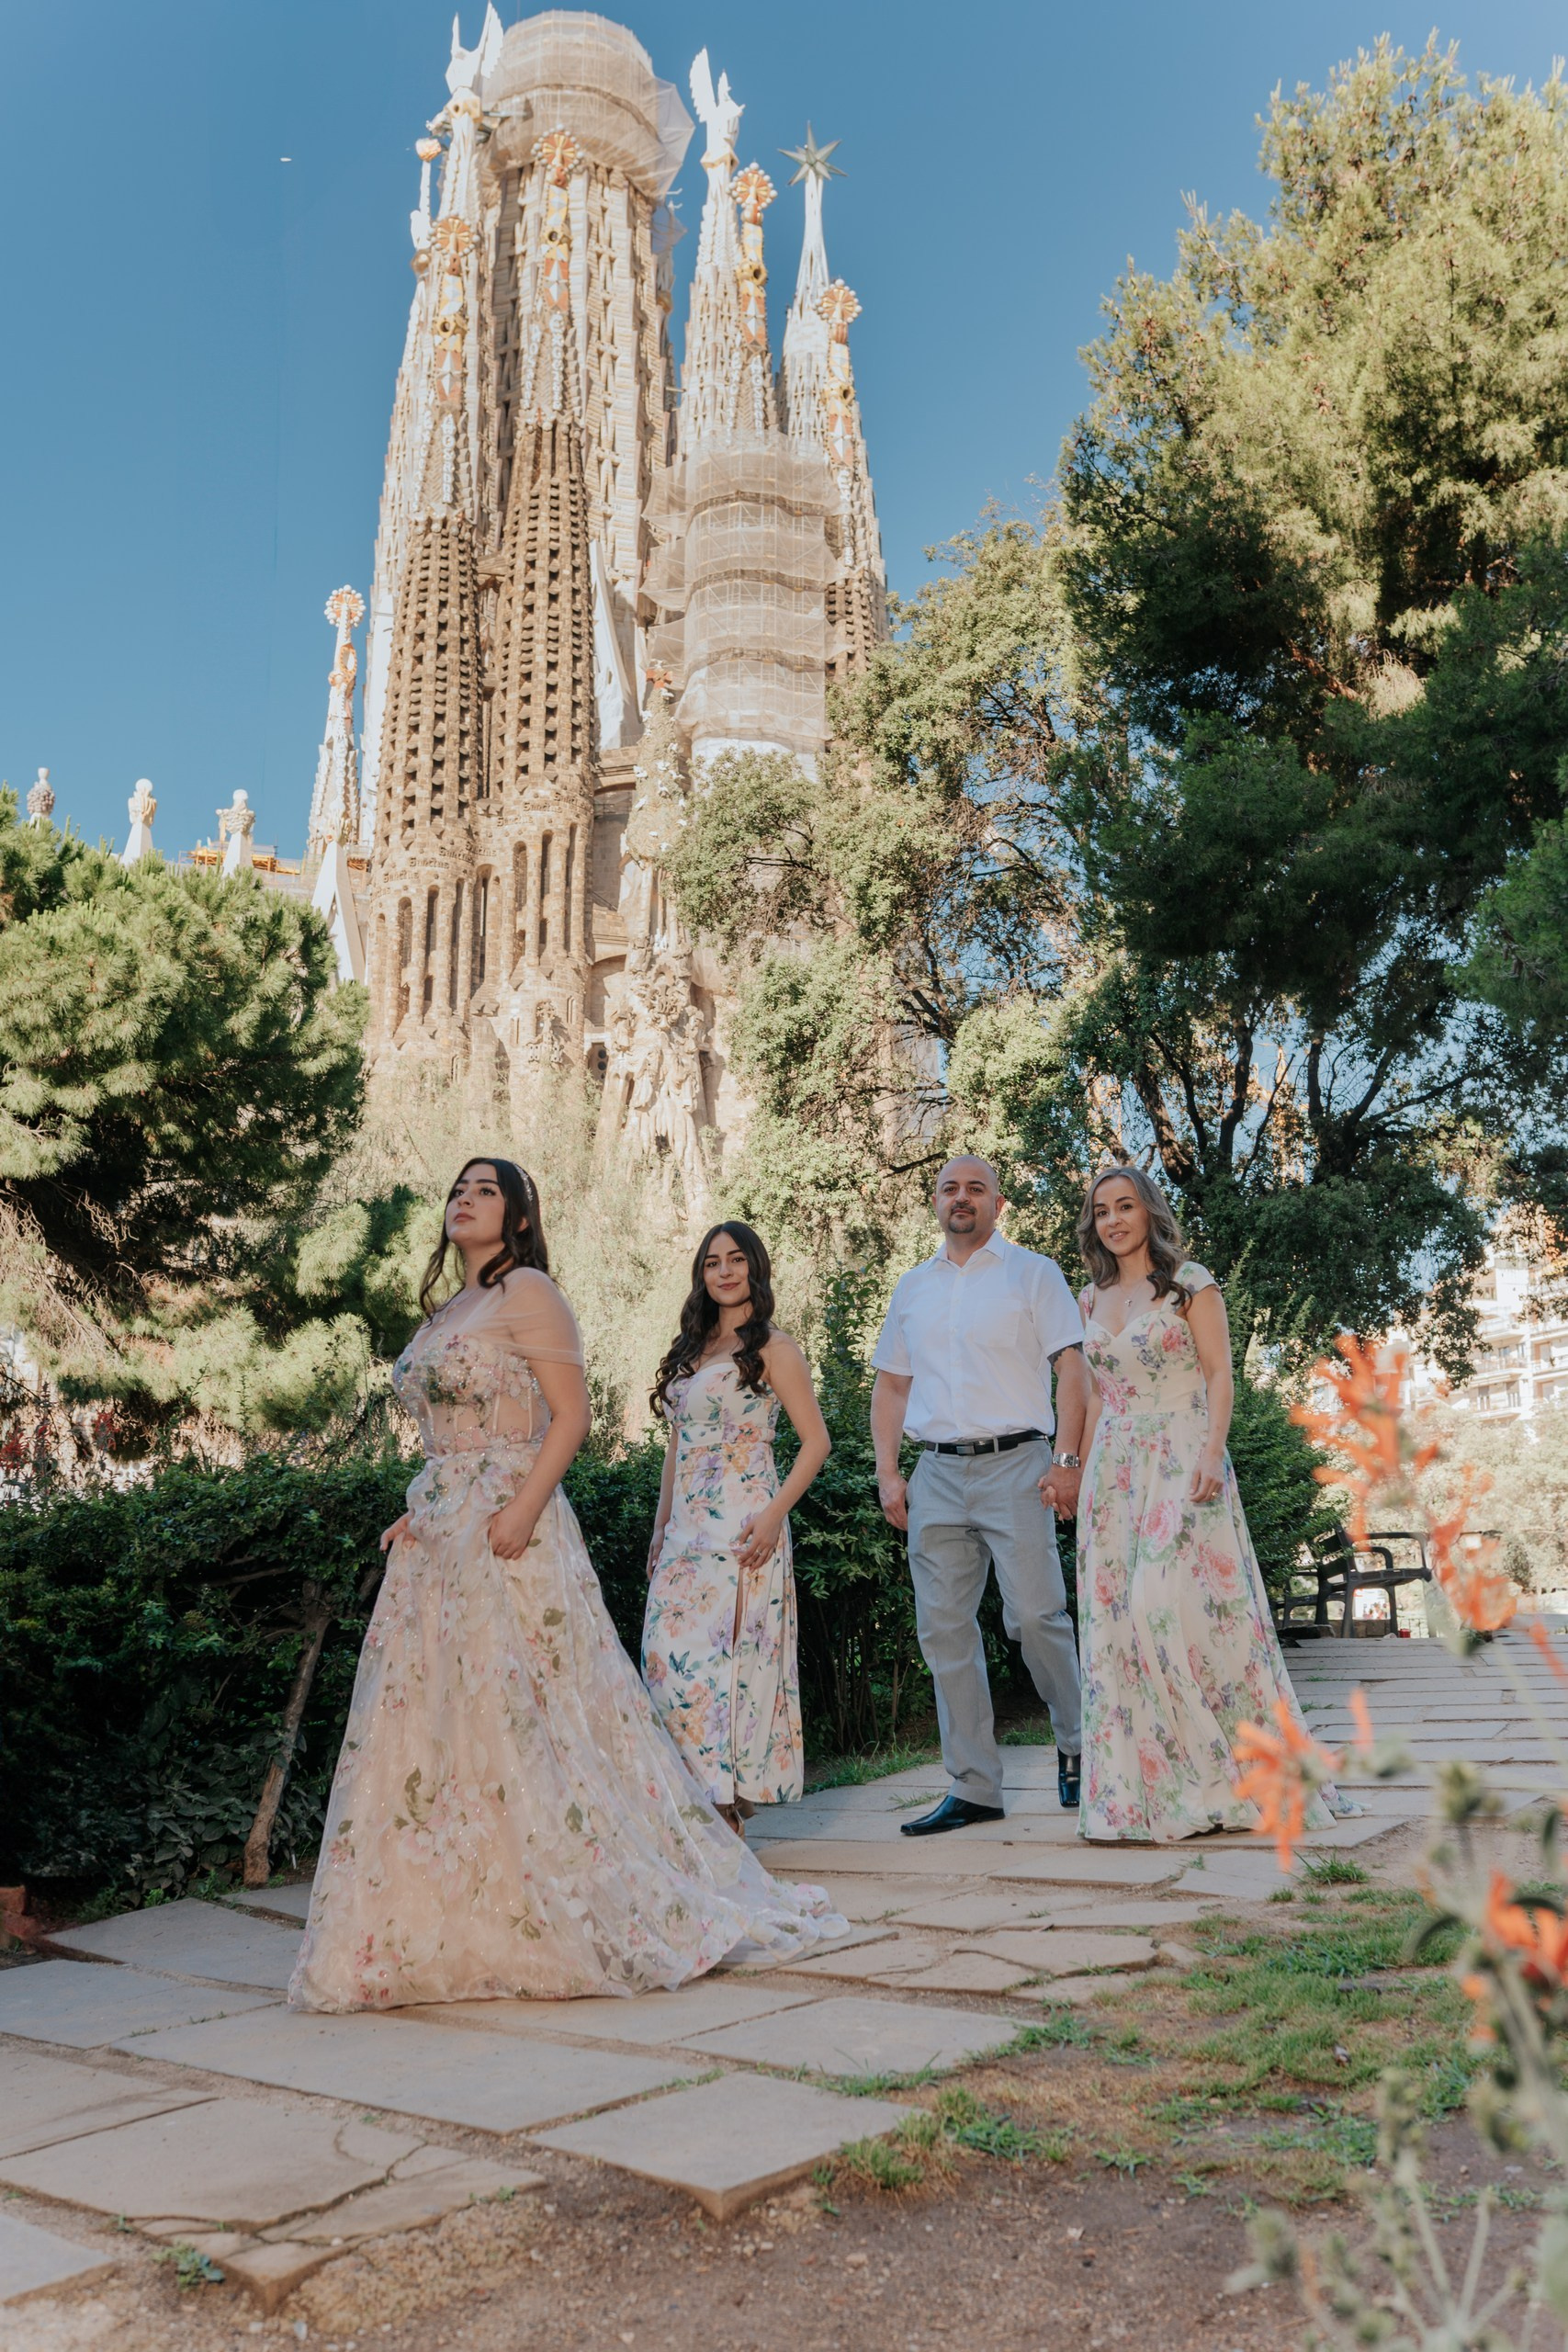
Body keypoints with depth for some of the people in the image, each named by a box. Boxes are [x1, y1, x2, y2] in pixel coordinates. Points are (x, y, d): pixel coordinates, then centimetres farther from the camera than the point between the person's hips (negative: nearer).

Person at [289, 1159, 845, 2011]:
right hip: (438, 1540, 8)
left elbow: (572, 1414, -12)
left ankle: (566, 1919, 7)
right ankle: (447, 1932, 18)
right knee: (430, 1725, 8)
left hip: (508, 1534, -8)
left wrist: (523, 1508, -22)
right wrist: (417, 1514, 9)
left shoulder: (528, 1293, -5)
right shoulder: (444, 1312, 19)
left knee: (524, 1722, -6)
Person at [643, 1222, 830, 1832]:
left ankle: (729, 1802, 1)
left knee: (728, 1647, -8)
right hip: (686, 1525, 7)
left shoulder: (771, 1347, -2)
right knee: (669, 1652, 1)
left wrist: (774, 1514, -16)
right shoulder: (691, 1350, 17)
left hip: (741, 1523, -7)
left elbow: (816, 1440, -6)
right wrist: (660, 1528, 16)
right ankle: (698, 1797, 11)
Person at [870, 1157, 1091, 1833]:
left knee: (1035, 1616, -7)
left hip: (1013, 1465, -4)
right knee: (944, 1629, 3)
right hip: (937, 1473, 4)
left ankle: (1077, 1745, 18)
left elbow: (1071, 1369, -3)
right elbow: (890, 1383, 18)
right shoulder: (913, 1287, 17)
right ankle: (973, 1788, 12)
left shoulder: (1033, 1273, 5)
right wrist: (887, 1473, 7)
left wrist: (1066, 1460, -12)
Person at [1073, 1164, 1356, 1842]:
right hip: (1115, 1470, 5)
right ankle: (1147, 1787, 10)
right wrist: (1083, 1470, 10)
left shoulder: (1190, 1283, -1)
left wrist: (1212, 1454, -19)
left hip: (1182, 1462, -5)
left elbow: (1219, 1375, -6)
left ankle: (1227, 1778, 0)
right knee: (1117, 1618, 1)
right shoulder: (1094, 1297, 14)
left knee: (1178, 1603, -12)